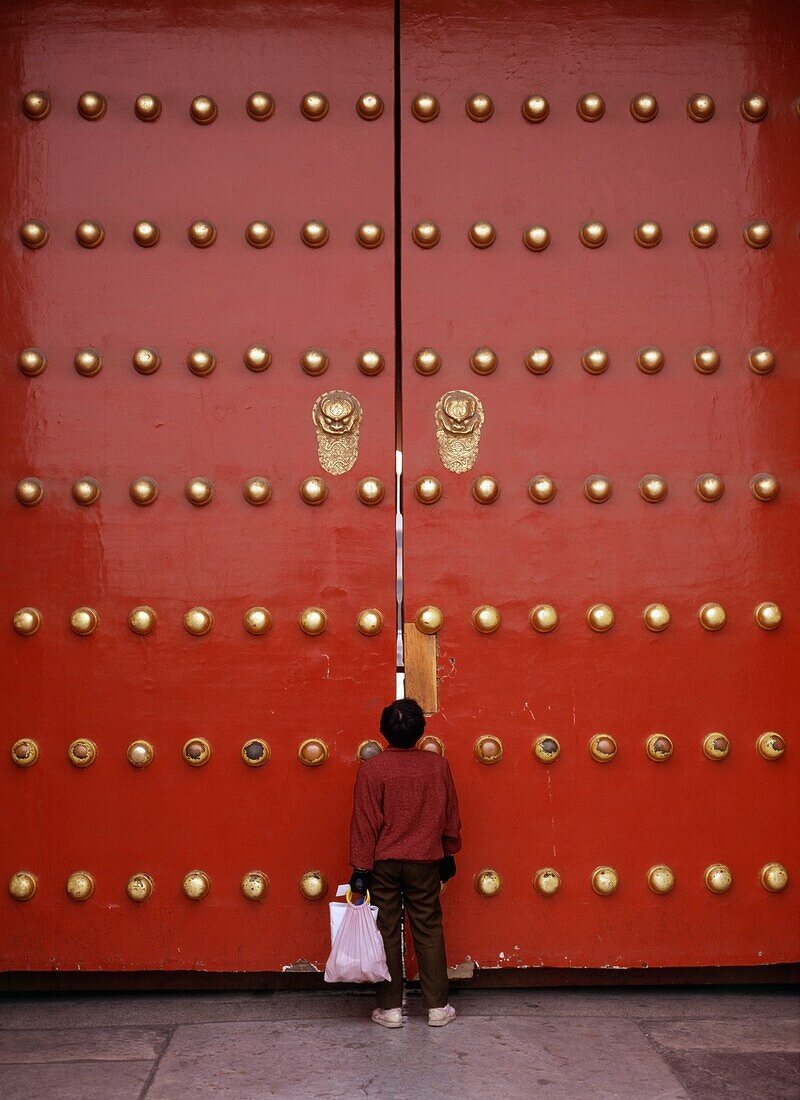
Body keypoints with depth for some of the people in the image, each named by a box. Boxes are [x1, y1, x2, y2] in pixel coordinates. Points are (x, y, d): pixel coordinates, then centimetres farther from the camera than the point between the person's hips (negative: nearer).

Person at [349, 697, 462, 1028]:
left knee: (386, 933, 6)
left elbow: (365, 822, -10)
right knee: (428, 930, 9)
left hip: (383, 863, -2)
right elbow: (450, 815, 6)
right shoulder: (437, 765, -4)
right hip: (425, 863, 2)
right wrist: (449, 854, 19)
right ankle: (437, 1007, 13)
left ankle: (390, 1008, 11)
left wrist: (361, 867, -5)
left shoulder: (372, 768, -11)